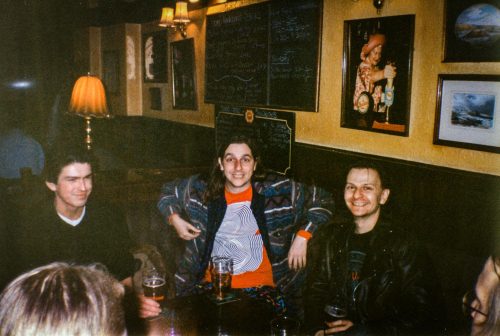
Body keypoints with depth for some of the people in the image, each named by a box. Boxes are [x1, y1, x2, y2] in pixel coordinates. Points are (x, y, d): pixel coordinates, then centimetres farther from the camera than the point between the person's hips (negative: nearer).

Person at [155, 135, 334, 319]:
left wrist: (302, 238, -6)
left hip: (261, 288, -2)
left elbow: (322, 200, 3)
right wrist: (175, 219, 3)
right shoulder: (202, 189, 4)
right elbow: (168, 192, 21)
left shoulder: (278, 191, -4)